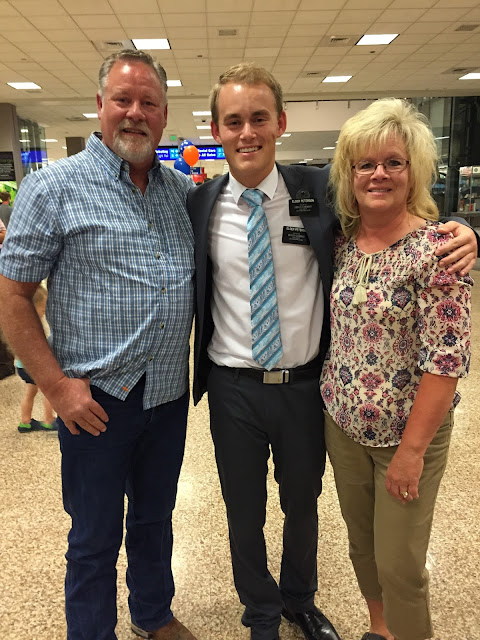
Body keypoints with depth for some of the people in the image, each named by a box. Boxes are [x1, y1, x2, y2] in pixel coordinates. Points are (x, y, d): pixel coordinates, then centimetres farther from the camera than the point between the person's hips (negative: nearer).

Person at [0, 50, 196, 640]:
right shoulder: (54, 187, -8)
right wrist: (56, 385, -13)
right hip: (96, 401, -4)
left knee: (155, 518, 23)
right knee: (95, 537, 13)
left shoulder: (181, 190, 6)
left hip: (169, 393, 5)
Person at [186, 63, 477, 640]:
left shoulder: (321, 191, -7)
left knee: (302, 504, 23)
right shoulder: (198, 206, -5)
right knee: (244, 512, 18)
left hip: (306, 384, 1)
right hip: (233, 387, 0)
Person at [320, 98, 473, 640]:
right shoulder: (342, 242, 0)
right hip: (342, 423, 6)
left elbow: (446, 359, -19)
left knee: (399, 563, 8)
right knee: (360, 541, 22)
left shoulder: (436, 247, -17)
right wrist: (332, 400, 6)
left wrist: (411, 450, -18)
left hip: (408, 433, -5)